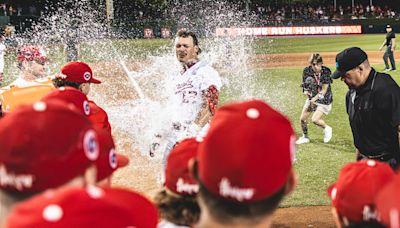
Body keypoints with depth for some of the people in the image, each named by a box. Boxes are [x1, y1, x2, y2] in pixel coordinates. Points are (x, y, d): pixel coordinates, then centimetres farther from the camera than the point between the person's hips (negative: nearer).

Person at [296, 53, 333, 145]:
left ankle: (327, 128, 13)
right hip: (311, 97, 5)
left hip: (324, 99, -5)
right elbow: (305, 85, 1)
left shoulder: (326, 72, -21)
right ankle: (305, 137, 28)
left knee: (315, 119, -18)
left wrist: (314, 99, -26)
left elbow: (324, 90, -19)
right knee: (302, 118, 4)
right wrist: (306, 91, -22)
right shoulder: (307, 71, -10)